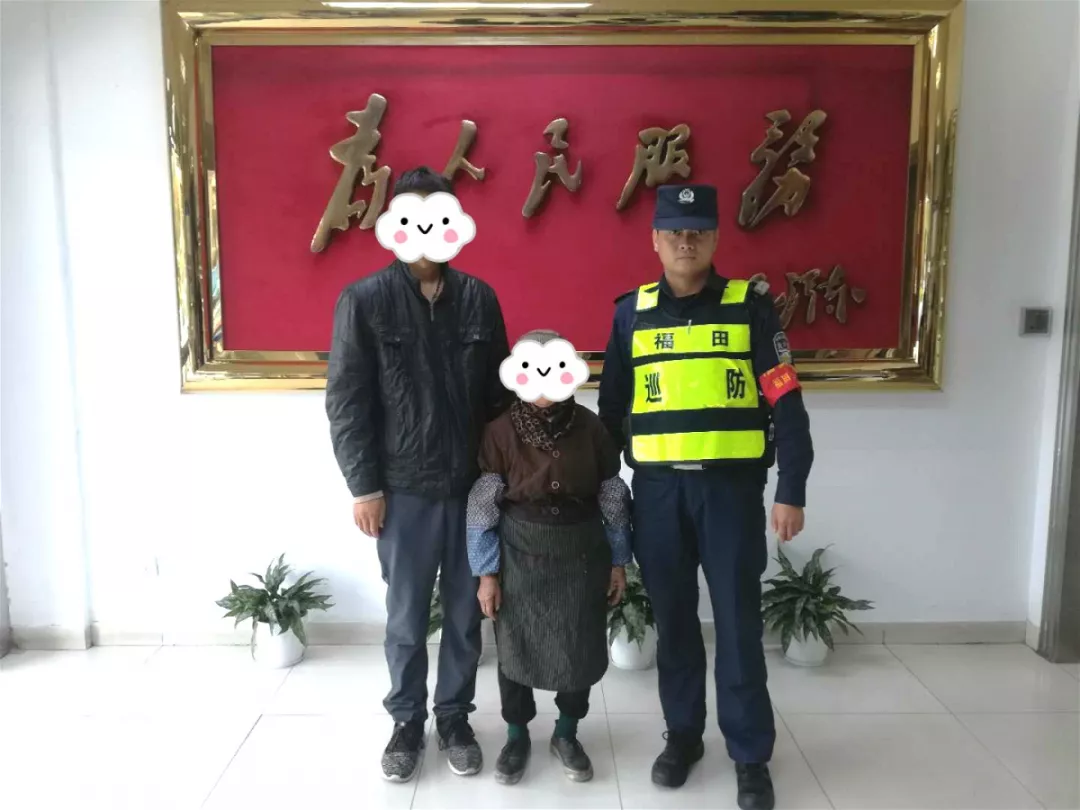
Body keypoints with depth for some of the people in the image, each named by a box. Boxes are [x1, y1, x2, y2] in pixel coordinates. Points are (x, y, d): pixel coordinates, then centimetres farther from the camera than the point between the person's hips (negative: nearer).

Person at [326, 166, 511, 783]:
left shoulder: (479, 298, 3)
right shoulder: (364, 301, -5)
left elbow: (500, 393, 7)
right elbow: (346, 403, -5)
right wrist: (364, 487, -7)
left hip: (474, 485, 3)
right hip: (404, 490, -2)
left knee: (467, 613, 13)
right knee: (408, 617, 12)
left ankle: (455, 717, 32)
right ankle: (408, 721, 32)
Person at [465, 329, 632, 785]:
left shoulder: (590, 428, -5)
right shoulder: (501, 432, -10)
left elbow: (613, 499, 2)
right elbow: (483, 507, -8)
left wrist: (618, 561, 4)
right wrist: (487, 572, -8)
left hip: (582, 554, 2)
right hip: (520, 556, -1)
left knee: (581, 647, 8)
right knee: (516, 646, 9)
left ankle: (567, 735, 32)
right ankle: (517, 735, 32)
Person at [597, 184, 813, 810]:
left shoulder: (750, 305, -1)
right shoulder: (632, 312, 6)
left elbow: (786, 404, -3)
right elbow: (612, 409, 10)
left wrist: (792, 491, -7)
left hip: (731, 486, -2)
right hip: (657, 489, 2)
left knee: (738, 622, 4)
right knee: (674, 618, 12)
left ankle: (752, 755, 20)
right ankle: (683, 733, 30)